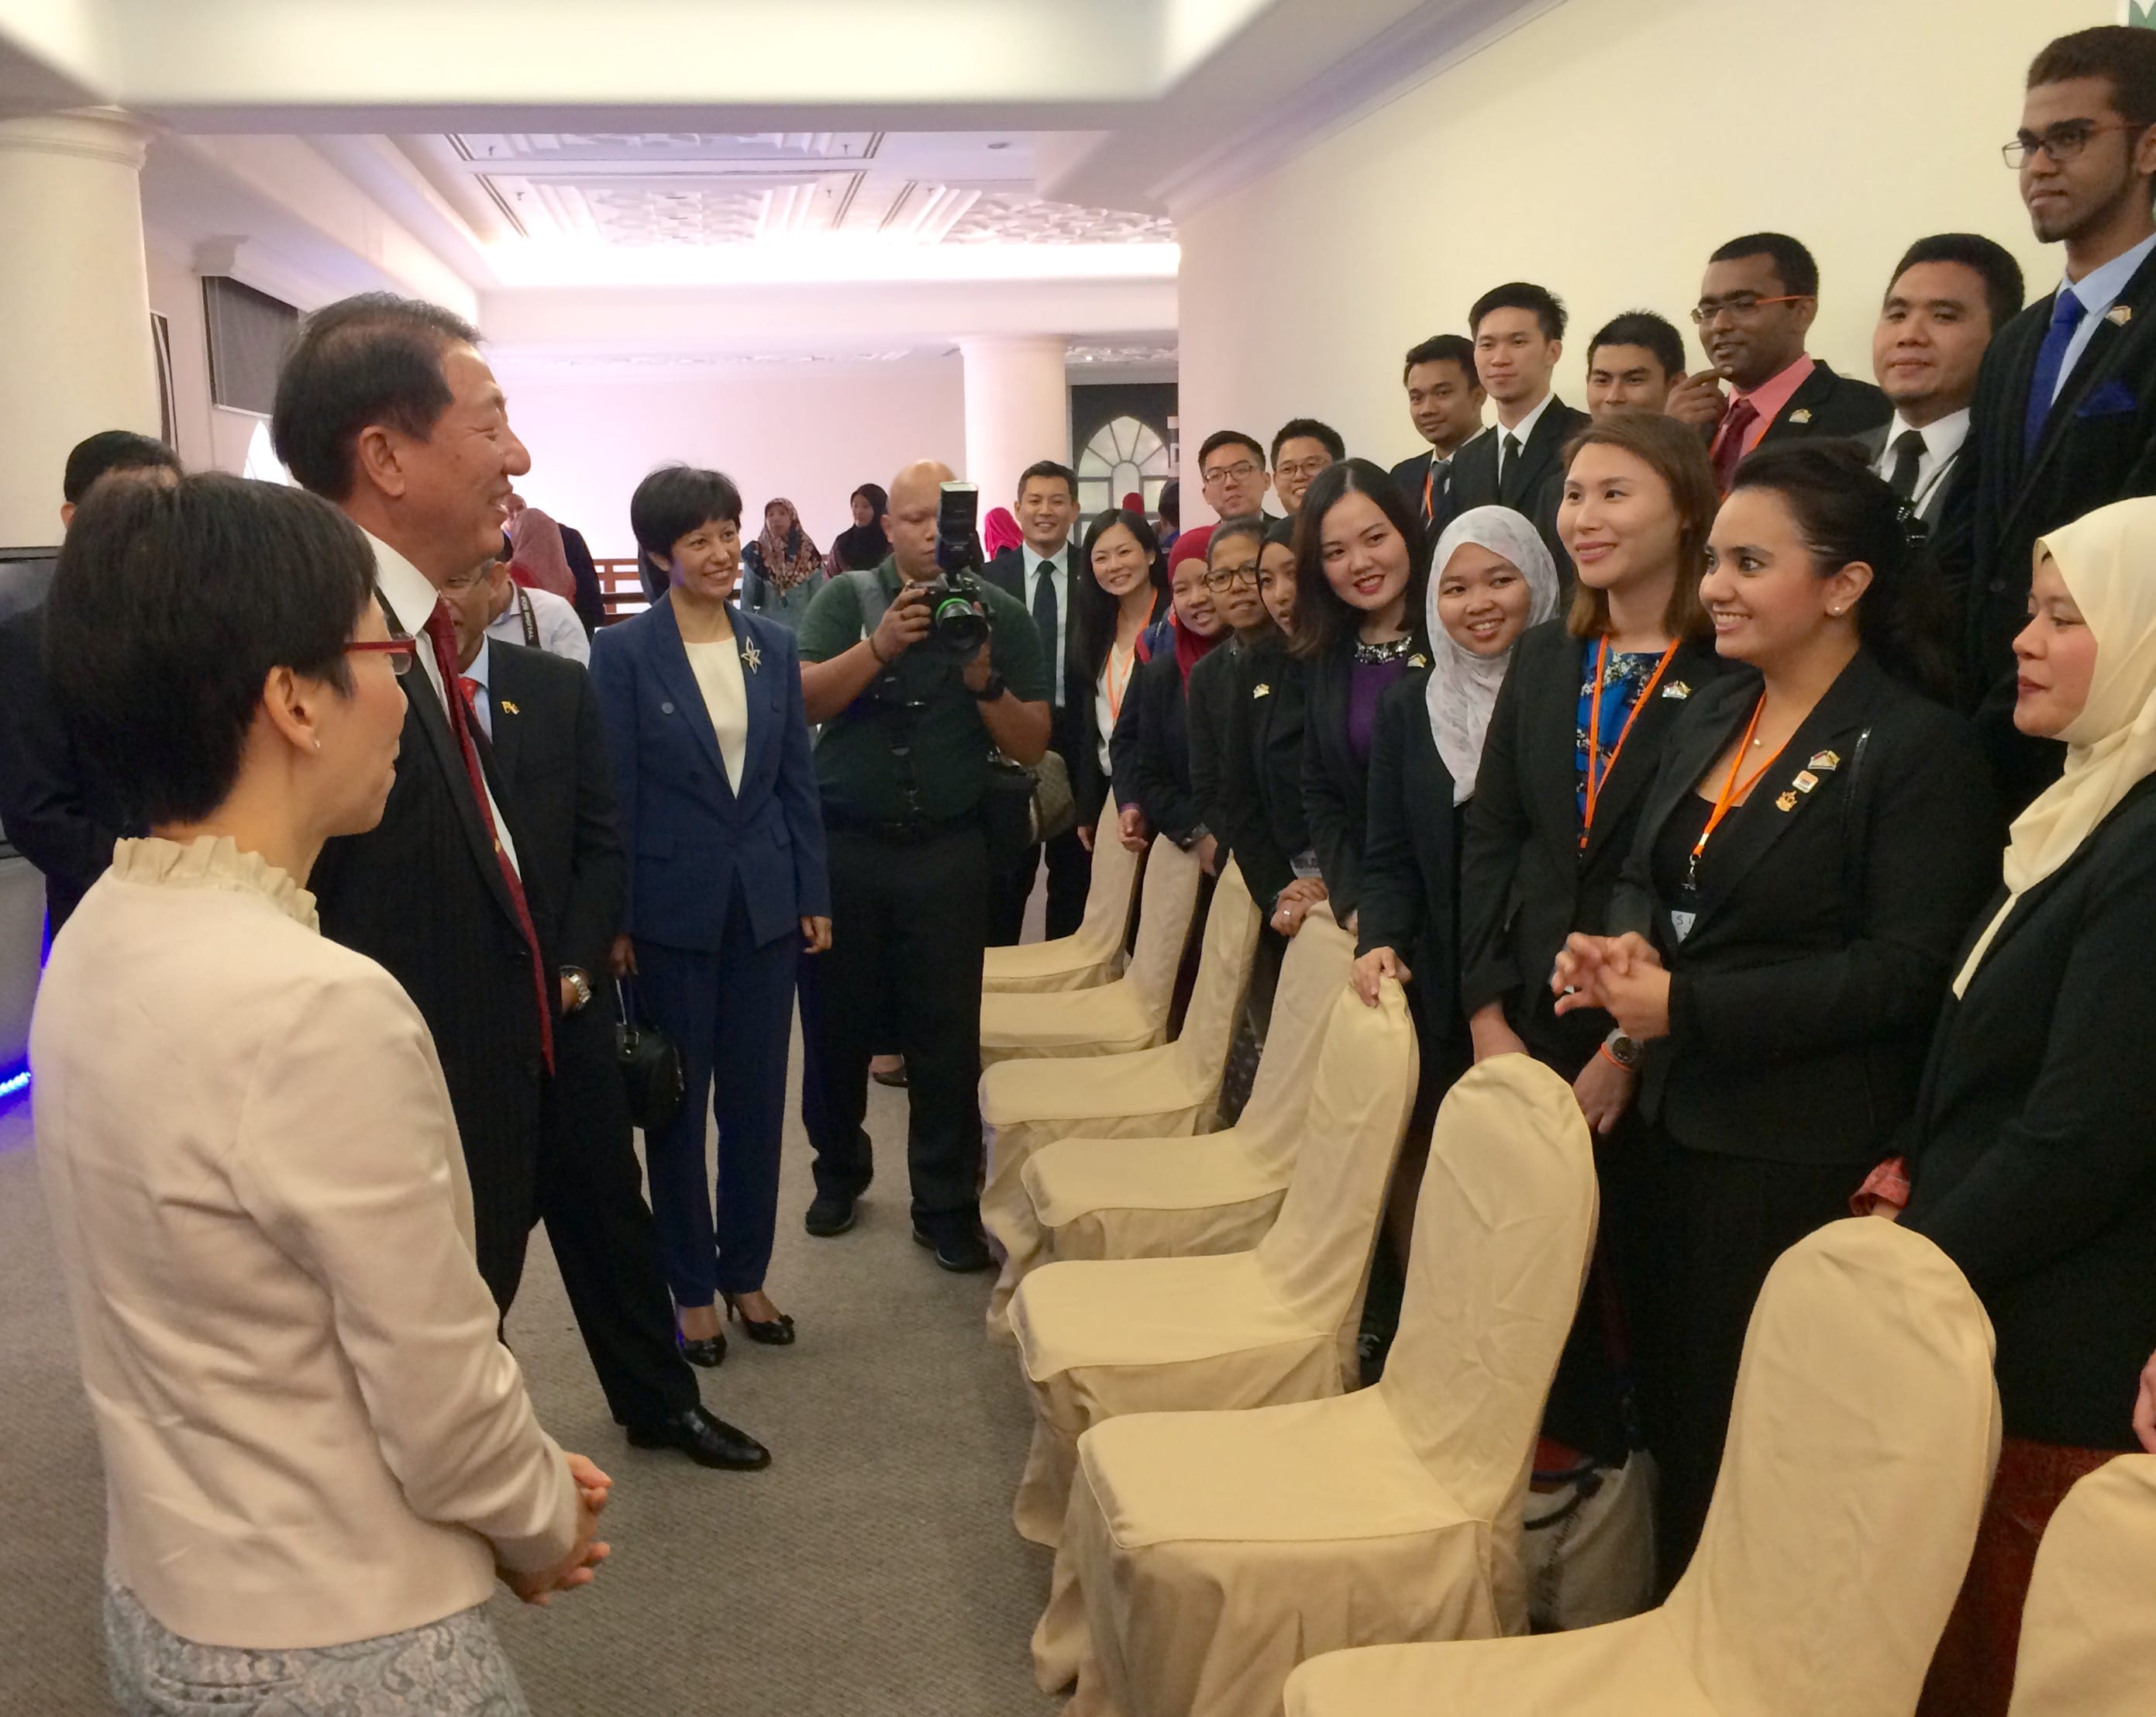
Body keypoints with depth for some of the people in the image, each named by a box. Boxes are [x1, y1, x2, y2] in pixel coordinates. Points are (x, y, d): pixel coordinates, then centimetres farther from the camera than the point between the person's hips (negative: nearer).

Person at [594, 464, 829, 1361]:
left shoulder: (774, 646, 4)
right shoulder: (625, 651, -7)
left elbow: (798, 777, 8)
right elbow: (613, 793, -7)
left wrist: (814, 896, 4)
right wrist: (615, 919, -9)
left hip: (765, 904, 4)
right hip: (672, 908, -3)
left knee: (757, 1097, 12)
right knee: (677, 1102, 9)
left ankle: (747, 1274, 27)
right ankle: (693, 1288, 23)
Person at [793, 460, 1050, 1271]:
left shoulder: (1001, 615, 4)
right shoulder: (847, 600, 3)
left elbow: (1032, 745, 2)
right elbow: (803, 700, -10)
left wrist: (985, 681, -14)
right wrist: (880, 645, -22)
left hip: (948, 849, 0)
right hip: (842, 843, 0)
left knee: (947, 1035, 1)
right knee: (835, 1022, 10)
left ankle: (946, 1205, 13)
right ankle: (839, 1171, 32)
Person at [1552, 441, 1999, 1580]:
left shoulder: (1918, 748, -12)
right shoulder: (1711, 716, 10)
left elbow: (1905, 969, -17)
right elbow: (1646, 875, 17)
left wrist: (1686, 1006, -20)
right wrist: (1625, 945, -7)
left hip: (1802, 1155, -6)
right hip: (1676, 1114, 7)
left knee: (1739, 1423, 3)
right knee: (1674, 1393, 13)